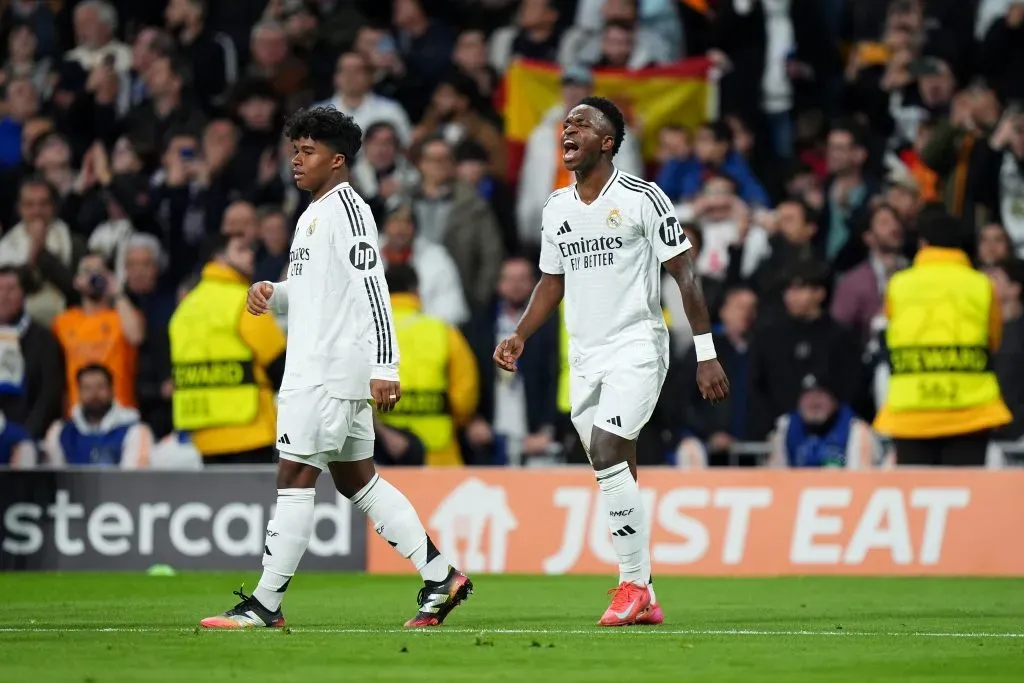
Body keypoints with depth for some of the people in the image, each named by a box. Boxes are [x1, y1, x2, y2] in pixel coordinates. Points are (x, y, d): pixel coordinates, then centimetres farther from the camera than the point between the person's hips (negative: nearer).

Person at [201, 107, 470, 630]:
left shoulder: (346, 209, -12)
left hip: (330, 371, -11)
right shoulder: (314, 214, 19)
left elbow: (373, 289, -19)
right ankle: (440, 575, 15)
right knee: (357, 480, 12)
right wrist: (271, 293, 7)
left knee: (294, 479, -9)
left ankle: (265, 605, -7)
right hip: (312, 366, 11)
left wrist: (385, 367, -25)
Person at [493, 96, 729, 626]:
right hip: (585, 357, 6)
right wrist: (519, 337, 8)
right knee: (616, 476, 6)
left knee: (606, 454, -21)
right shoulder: (555, 209, 11)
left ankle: (634, 583, -12)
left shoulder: (642, 198, -8)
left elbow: (684, 275, -7)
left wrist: (706, 353, -11)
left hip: (637, 348, -6)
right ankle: (644, 601, 11)